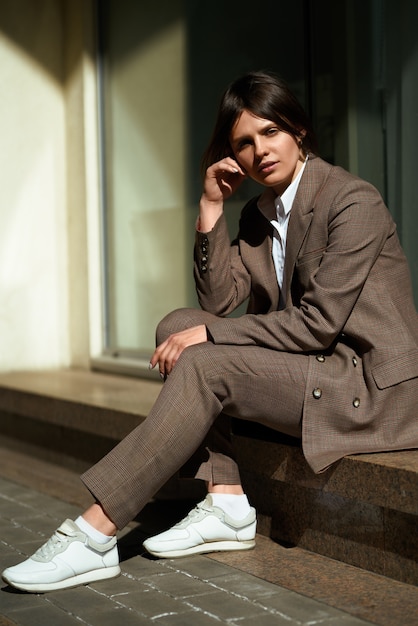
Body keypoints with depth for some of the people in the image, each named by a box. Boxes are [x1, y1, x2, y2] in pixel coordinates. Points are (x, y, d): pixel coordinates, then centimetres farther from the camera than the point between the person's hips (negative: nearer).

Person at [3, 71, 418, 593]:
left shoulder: (352, 201, -14)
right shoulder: (259, 212, 11)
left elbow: (319, 322, -20)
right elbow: (219, 300, 2)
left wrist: (208, 336, -19)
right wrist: (211, 208, -6)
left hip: (370, 384, -8)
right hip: (311, 369, 8)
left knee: (206, 364, -24)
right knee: (178, 326, -5)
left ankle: (94, 536, -24)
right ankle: (227, 505, -11)